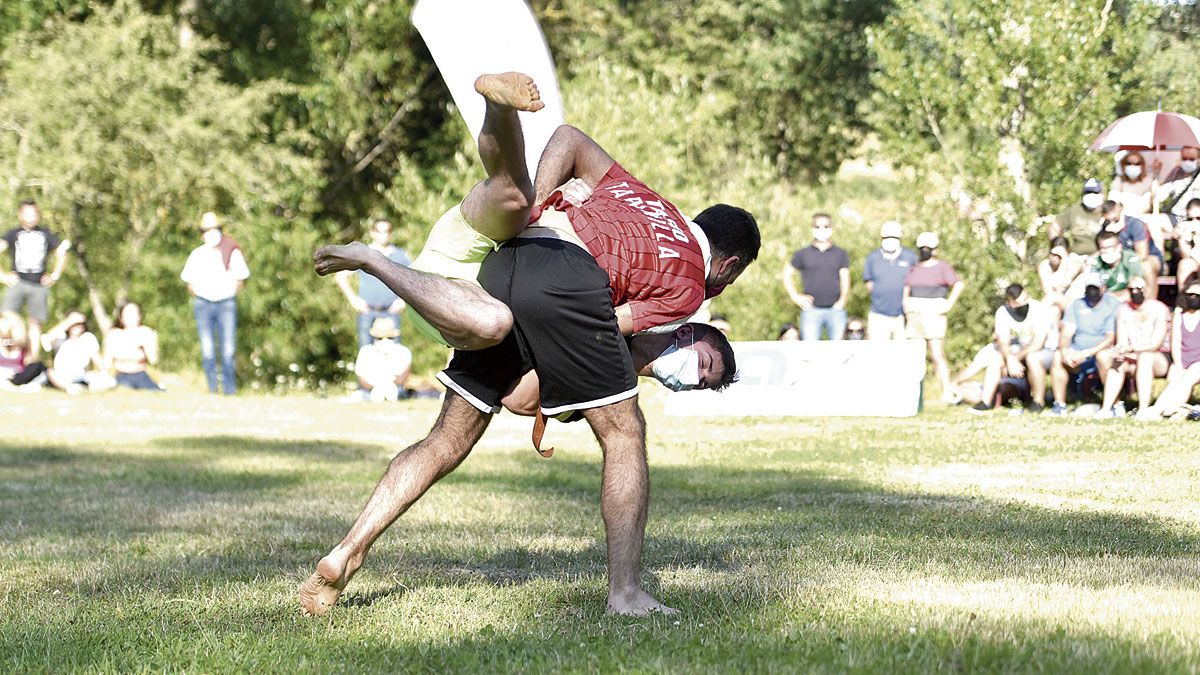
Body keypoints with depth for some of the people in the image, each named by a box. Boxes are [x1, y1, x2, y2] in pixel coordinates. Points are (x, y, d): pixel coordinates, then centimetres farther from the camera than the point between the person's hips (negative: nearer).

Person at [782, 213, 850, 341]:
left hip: (835, 310, 1)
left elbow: (845, 279, 7)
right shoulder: (803, 254, 7)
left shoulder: (840, 254, 9)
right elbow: (787, 274, 14)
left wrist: (842, 300, -8)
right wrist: (795, 297, 3)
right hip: (811, 310, -1)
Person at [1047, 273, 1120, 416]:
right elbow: (1066, 332, 2)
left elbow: (1111, 338, -13)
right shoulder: (1076, 305, 11)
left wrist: (1087, 353, -24)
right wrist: (1064, 351, -20)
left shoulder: (1113, 306, -4)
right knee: (1058, 356, -24)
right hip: (1078, 350, 4)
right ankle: (1060, 406, -22)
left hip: (1101, 350, -4)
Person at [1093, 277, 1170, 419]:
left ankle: (1143, 409, -44)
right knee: (1118, 363, -26)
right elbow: (1121, 342, -3)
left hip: (1160, 359, -5)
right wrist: (1119, 350, -29)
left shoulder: (1159, 309, -10)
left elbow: (1155, 344, -18)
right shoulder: (1124, 310, 4)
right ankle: (1107, 408, -33)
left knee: (1145, 357, -37)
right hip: (1134, 359, 5)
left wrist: (1130, 348, -33)